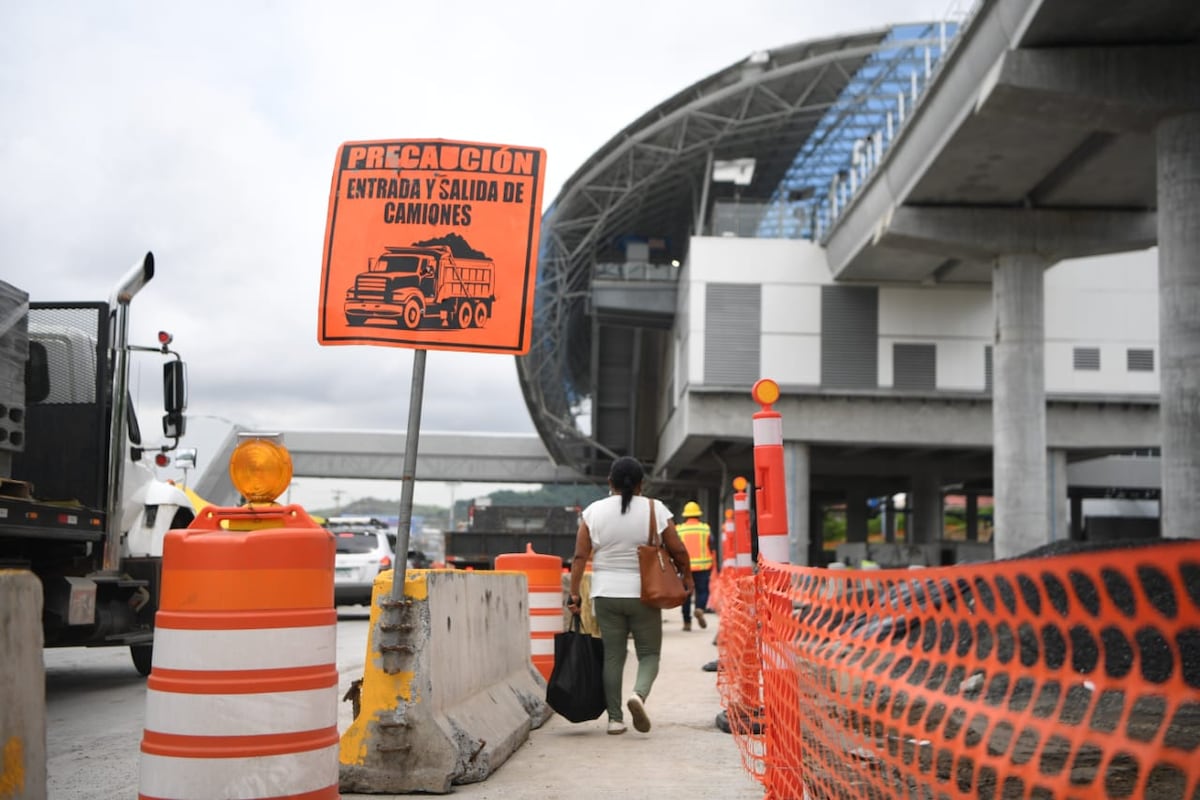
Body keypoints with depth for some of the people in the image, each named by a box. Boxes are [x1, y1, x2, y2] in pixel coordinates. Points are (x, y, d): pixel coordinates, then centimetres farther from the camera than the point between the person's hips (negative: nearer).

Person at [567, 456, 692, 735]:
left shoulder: (593, 511, 1)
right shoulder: (655, 509, -3)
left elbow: (580, 557, -1)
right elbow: (678, 550, -2)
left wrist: (574, 593, 3)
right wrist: (686, 576, 14)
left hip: (606, 595, 2)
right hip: (644, 594, -2)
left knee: (612, 655, 9)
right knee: (649, 652, 8)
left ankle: (615, 718, 9)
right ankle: (639, 693, -19)